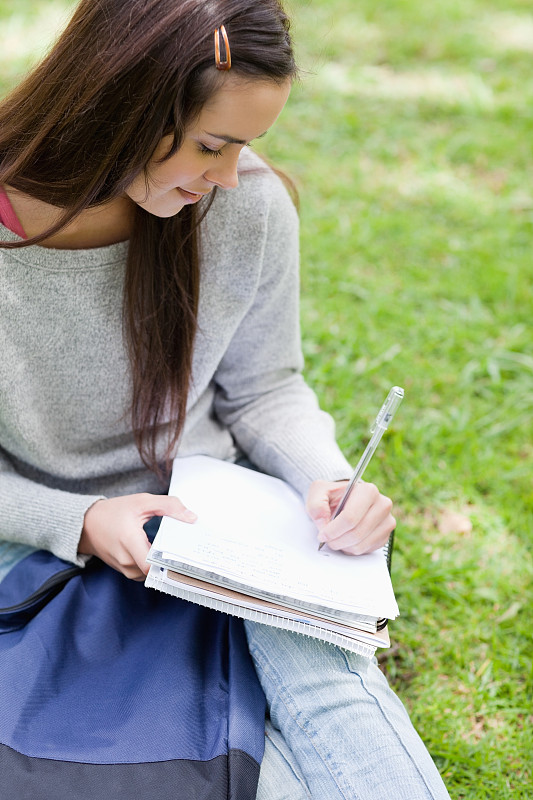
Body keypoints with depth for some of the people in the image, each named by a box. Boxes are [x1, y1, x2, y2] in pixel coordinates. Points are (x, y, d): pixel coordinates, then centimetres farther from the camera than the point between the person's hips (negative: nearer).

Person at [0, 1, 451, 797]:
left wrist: (328, 480, -15)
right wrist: (79, 524, -23)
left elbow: (264, 388, 4)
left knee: (334, 689, -26)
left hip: (217, 524, 3)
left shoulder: (251, 208, -11)